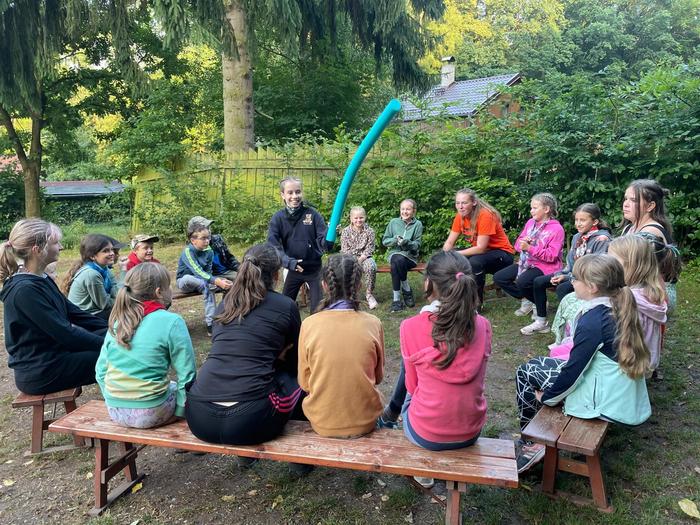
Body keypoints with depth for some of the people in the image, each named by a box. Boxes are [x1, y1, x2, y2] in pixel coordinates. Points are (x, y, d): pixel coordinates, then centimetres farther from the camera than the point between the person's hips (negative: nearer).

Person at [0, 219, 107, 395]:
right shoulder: (25, 290, -23)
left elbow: (75, 314, 9)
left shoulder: (42, 281, 7)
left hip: (52, 356, 9)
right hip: (39, 373, -9)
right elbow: (65, 333, -25)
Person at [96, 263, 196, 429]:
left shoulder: (117, 322, 3)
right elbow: (186, 375, -13)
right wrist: (181, 411, -1)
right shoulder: (171, 322, -14)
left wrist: (115, 400, 20)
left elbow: (101, 371, 8)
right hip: (150, 414, -6)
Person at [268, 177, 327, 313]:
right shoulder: (278, 218, -7)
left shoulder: (312, 214, -10)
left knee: (318, 307, 6)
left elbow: (322, 240, -12)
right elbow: (272, 245, -15)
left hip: (314, 268, -1)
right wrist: (288, 261, -29)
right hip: (293, 269, 2)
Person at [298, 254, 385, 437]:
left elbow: (304, 383, -3)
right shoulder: (373, 324, -12)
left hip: (322, 424, 0)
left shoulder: (309, 324, -14)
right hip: (365, 421, 0)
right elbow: (378, 377, 2)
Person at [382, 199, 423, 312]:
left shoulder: (417, 224, 1)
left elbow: (417, 245, -3)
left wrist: (406, 242, -23)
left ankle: (397, 299, -22)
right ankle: (407, 289, -20)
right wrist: (395, 240, -13)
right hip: (394, 253, 2)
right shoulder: (393, 222, 6)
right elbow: (384, 241, 7)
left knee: (395, 265, -35)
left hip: (410, 256, -2)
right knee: (398, 260, -36)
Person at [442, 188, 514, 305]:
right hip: (479, 251, 7)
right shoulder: (460, 216, -5)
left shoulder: (485, 215, -25)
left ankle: (477, 301, -16)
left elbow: (481, 248, -28)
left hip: (502, 253, -7)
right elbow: (449, 242, -3)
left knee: (475, 261, -35)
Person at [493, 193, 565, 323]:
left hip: (545, 266, -7)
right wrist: (523, 242, -13)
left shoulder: (557, 229, -12)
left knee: (522, 282, -33)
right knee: (498, 277, -5)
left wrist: (529, 248, -27)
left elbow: (551, 256, -20)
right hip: (527, 262, 8)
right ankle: (526, 300, 10)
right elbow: (518, 243, 12)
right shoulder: (530, 222, 7)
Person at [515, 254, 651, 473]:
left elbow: (574, 370, -20)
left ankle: (531, 443, 11)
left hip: (605, 402, -9)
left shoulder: (592, 322, -25)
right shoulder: (619, 308, 1)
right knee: (536, 364, 18)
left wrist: (547, 397, -4)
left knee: (525, 372, 2)